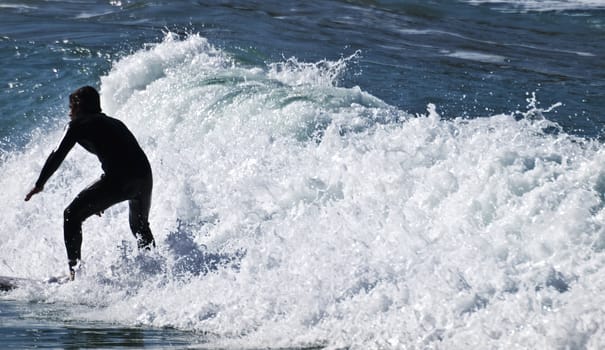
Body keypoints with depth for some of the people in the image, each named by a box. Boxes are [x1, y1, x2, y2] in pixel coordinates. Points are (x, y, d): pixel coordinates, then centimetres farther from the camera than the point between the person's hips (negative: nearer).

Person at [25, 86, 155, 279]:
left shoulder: (78, 125, 11)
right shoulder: (114, 123, 31)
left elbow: (58, 155, 3)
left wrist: (39, 184, 12)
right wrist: (102, 199, 43)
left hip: (119, 179, -7)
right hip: (145, 176, 7)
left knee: (72, 215, 5)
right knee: (140, 226, 31)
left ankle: (74, 270, -4)